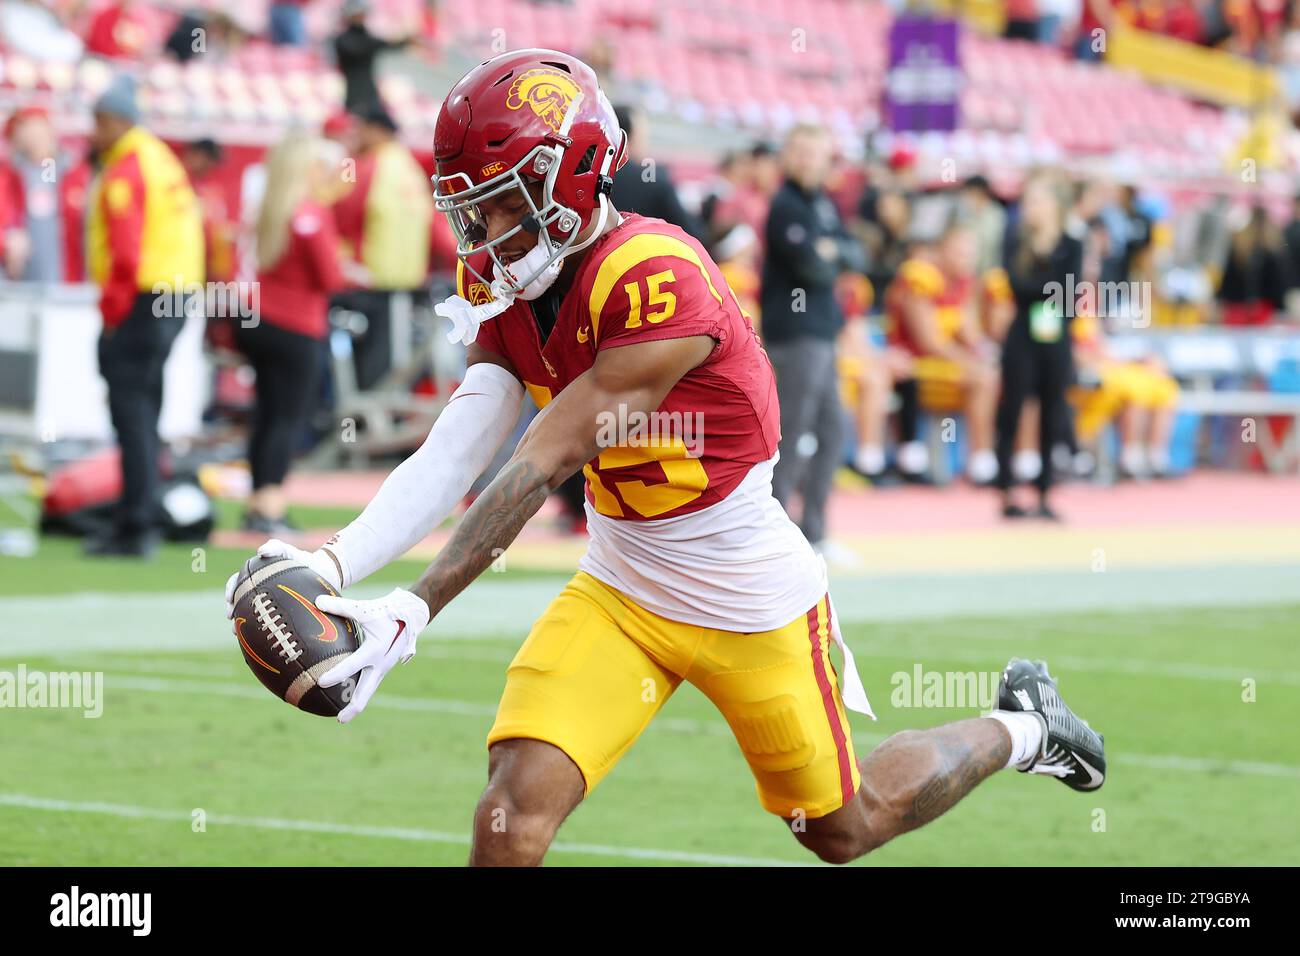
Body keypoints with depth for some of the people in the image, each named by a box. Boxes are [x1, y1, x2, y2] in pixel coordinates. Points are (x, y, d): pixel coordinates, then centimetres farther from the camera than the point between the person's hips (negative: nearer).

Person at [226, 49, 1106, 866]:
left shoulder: (658, 278, -29)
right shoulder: (509, 287, -4)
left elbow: (540, 470, -30)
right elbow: (453, 456, -13)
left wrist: (414, 611, -32)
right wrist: (337, 564, -29)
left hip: (752, 607, -6)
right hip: (620, 593, 6)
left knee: (845, 830, 15)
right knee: (520, 796, -16)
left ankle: (1020, 729, 42)